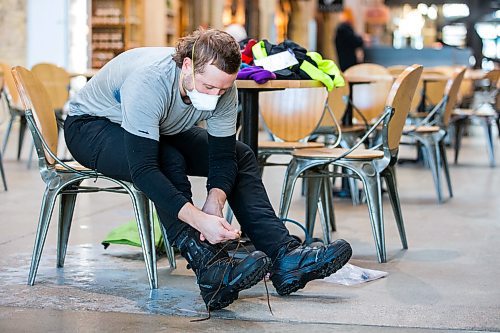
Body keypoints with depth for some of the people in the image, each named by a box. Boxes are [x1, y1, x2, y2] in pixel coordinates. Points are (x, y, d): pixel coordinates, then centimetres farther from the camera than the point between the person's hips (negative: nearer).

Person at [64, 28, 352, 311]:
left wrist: (215, 202, -36)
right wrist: (199, 220, -51)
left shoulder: (222, 87, -20)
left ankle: (285, 255, -17)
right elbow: (143, 169, -44)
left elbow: (223, 156, -16)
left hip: (161, 130, 6)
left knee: (241, 156, -7)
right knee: (169, 161, -36)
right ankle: (212, 269, -40)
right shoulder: (147, 82, -39)